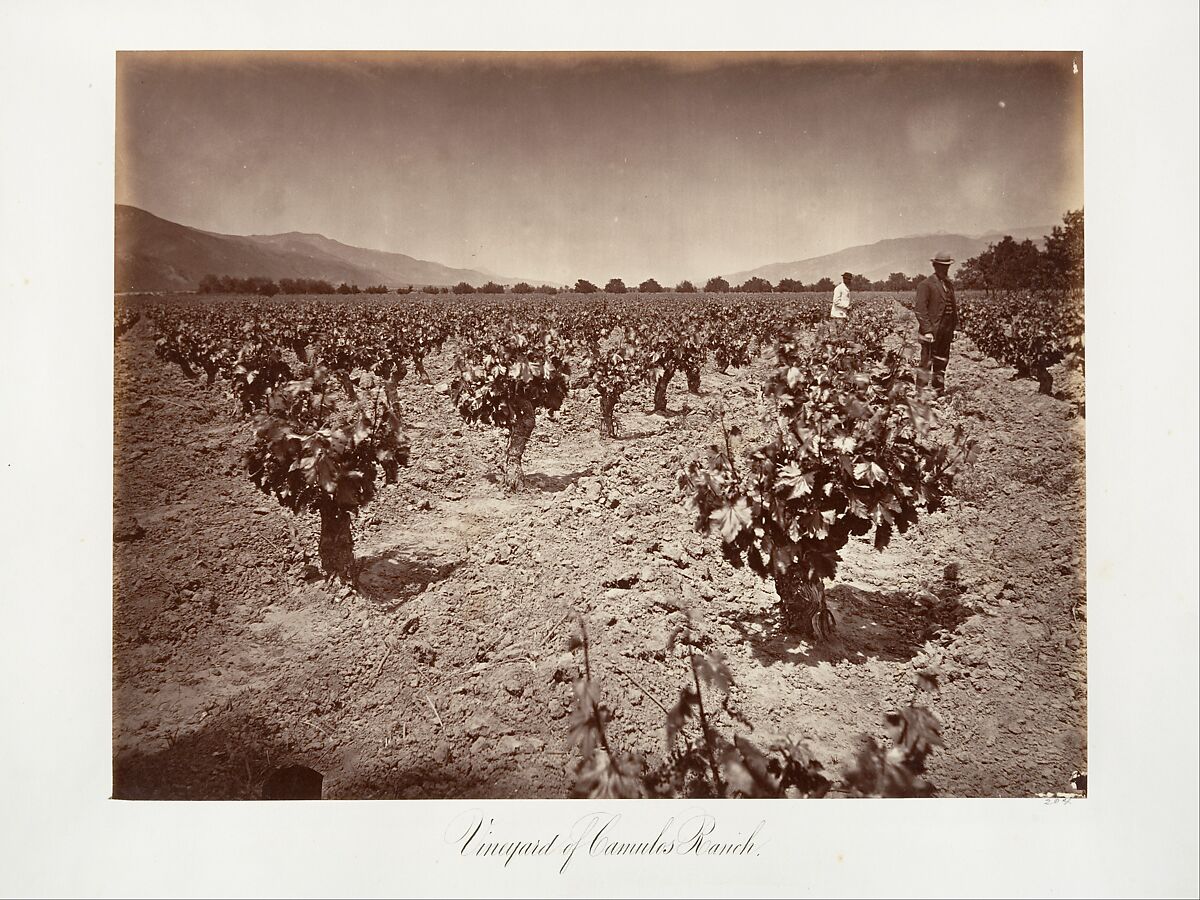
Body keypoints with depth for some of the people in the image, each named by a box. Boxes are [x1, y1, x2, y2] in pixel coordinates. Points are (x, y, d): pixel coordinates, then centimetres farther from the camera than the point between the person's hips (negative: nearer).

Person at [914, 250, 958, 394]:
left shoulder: (949, 284, 17)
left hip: (946, 332, 8)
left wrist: (953, 328, 13)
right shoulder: (926, 284, -7)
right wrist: (927, 330, -20)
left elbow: (953, 307, 21)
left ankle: (939, 390, 23)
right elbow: (920, 309, -14)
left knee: (942, 362, 14)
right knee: (926, 363, -6)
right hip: (932, 332, -8)